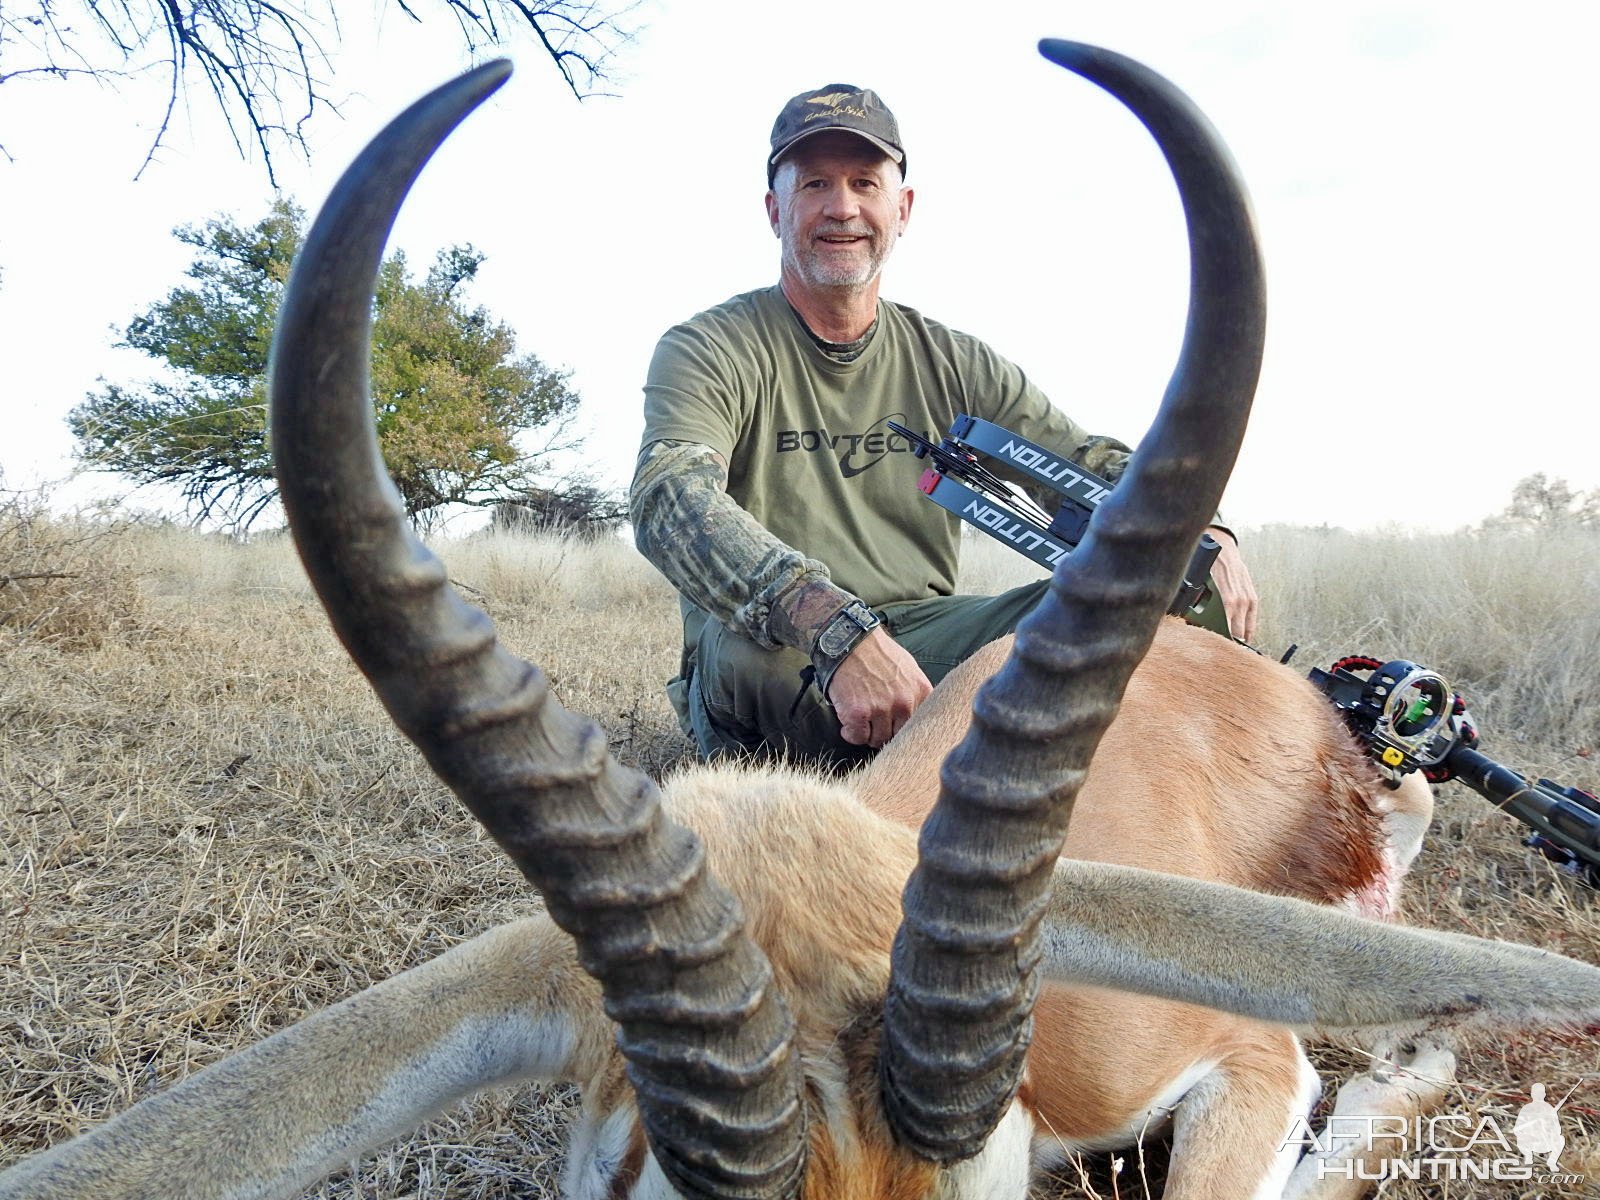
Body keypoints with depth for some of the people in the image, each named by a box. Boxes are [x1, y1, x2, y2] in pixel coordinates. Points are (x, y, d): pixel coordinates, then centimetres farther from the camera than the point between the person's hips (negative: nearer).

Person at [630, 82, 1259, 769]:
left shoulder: (955, 365, 11)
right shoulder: (706, 351, -4)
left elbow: (1095, 467, 10)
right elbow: (672, 504, -24)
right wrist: (842, 631, -41)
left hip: (926, 644, 4)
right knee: (754, 643, -37)